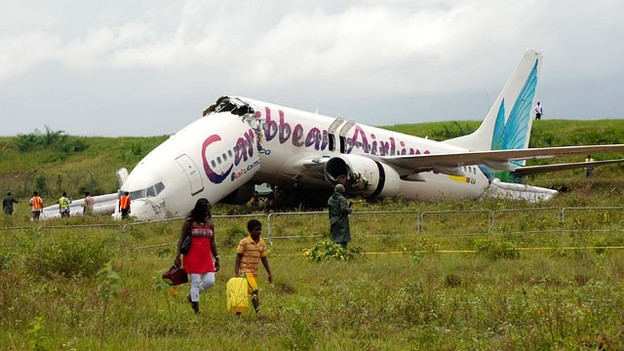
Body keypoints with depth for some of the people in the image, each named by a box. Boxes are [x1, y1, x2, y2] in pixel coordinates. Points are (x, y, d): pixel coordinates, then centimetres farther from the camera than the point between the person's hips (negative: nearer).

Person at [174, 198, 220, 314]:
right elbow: (181, 239, -3)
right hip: (192, 257, -5)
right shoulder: (190, 222, -3)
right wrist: (177, 256, -11)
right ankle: (196, 310, 3)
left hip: (206, 257, 5)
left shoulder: (210, 223, 11)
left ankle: (191, 296, 19)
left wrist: (216, 258, 16)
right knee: (195, 282, -5)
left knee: (210, 281, -6)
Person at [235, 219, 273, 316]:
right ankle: (258, 311, -20)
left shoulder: (262, 243, 8)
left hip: (254, 271, 6)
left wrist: (269, 273, 11)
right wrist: (236, 271, -13)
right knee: (254, 290, -19)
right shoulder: (244, 242, -8)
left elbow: (264, 258, 13)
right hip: (245, 270, -6)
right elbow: (238, 256, -7)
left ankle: (238, 312, 18)